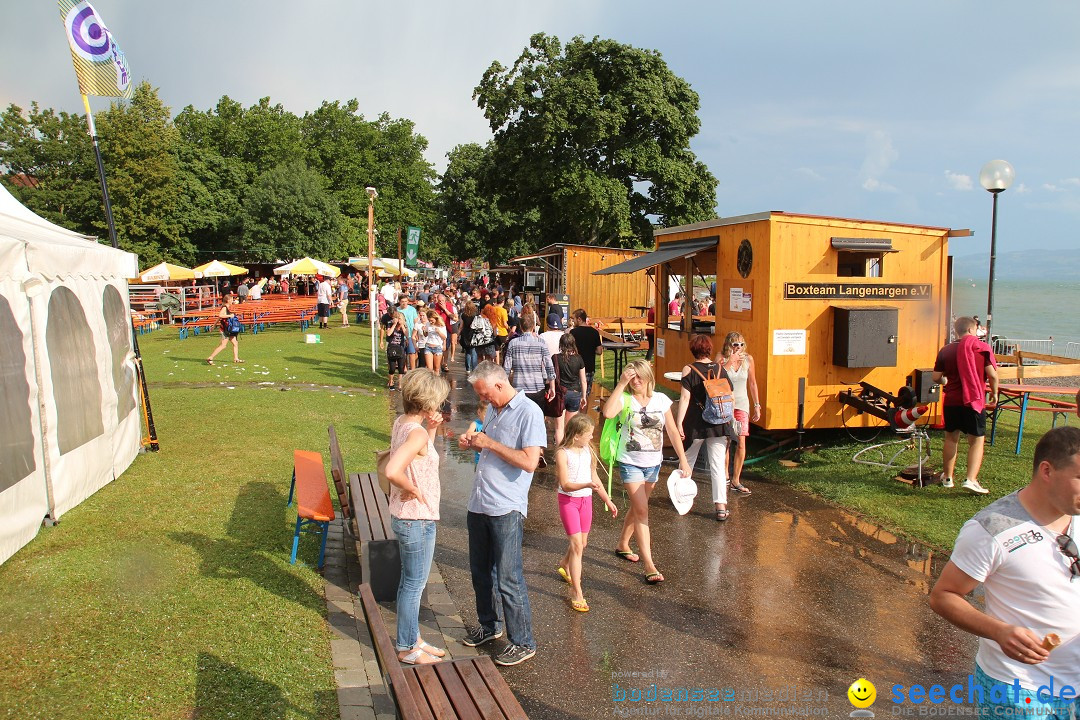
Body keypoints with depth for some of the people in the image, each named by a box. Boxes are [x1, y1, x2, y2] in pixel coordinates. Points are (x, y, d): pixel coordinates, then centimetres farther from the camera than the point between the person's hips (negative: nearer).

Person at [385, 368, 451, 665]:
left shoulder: (402, 423, 3)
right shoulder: (417, 433, -24)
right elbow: (392, 471, -37)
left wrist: (431, 430, 5)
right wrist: (413, 490, -20)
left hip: (404, 516, 9)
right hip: (417, 520, -9)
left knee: (411, 582, 21)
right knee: (414, 584, 7)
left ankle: (413, 638, 36)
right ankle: (407, 649, 22)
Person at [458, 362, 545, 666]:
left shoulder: (529, 412, -15)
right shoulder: (493, 410, 11)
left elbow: (530, 461, -23)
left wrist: (490, 443, -19)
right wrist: (472, 443, 3)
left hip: (506, 509, -8)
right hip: (478, 504, 8)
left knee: (508, 579, 0)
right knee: (480, 572, 20)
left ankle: (523, 642, 16)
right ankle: (488, 625, 40)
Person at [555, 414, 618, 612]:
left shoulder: (587, 450, 2)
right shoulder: (562, 453, -17)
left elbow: (594, 477, 12)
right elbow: (565, 485, -22)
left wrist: (608, 500, 15)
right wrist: (587, 485, -37)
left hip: (586, 499, 6)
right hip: (568, 500, -6)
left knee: (582, 542, 16)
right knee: (577, 544, -10)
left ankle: (564, 566, 47)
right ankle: (577, 594, -5)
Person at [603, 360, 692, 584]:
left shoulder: (661, 400, -2)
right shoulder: (625, 399, -11)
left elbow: (672, 431, 3)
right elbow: (608, 412, -34)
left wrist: (683, 460, -1)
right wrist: (620, 384, -29)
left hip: (653, 464, 4)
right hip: (630, 463, -4)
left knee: (637, 508, 19)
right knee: (642, 511, -10)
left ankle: (623, 546, 42)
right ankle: (649, 566, -8)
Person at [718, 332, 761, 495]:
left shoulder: (748, 359, 2)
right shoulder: (722, 359, -7)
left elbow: (752, 384, 10)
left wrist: (757, 406, 10)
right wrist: (730, 361, -25)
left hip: (742, 404, 2)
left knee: (741, 442, -5)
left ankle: (736, 480, 6)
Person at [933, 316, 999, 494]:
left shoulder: (946, 350, 2)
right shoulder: (982, 348, -5)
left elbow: (936, 377, 3)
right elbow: (992, 375, -11)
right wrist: (994, 392, 7)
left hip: (951, 401, 3)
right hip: (974, 400, -3)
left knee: (951, 438, 18)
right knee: (977, 440, 4)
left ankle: (947, 477, 27)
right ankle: (971, 479, -9)